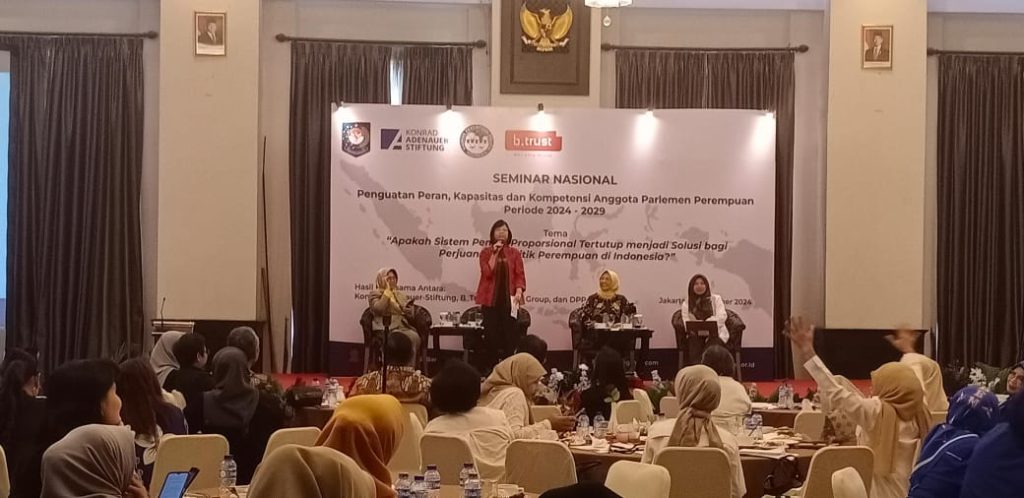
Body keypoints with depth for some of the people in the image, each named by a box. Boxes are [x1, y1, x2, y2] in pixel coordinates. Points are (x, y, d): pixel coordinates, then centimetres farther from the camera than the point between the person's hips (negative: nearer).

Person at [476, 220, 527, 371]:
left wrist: (519, 292, -13)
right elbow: (487, 273, -9)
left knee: (509, 335, -3)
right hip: (490, 299, -1)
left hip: (509, 299, 1)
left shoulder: (515, 253, 8)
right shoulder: (486, 252, 5)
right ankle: (490, 369, 4)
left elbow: (520, 275, 3)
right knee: (491, 334, -2)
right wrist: (495, 253, -10)